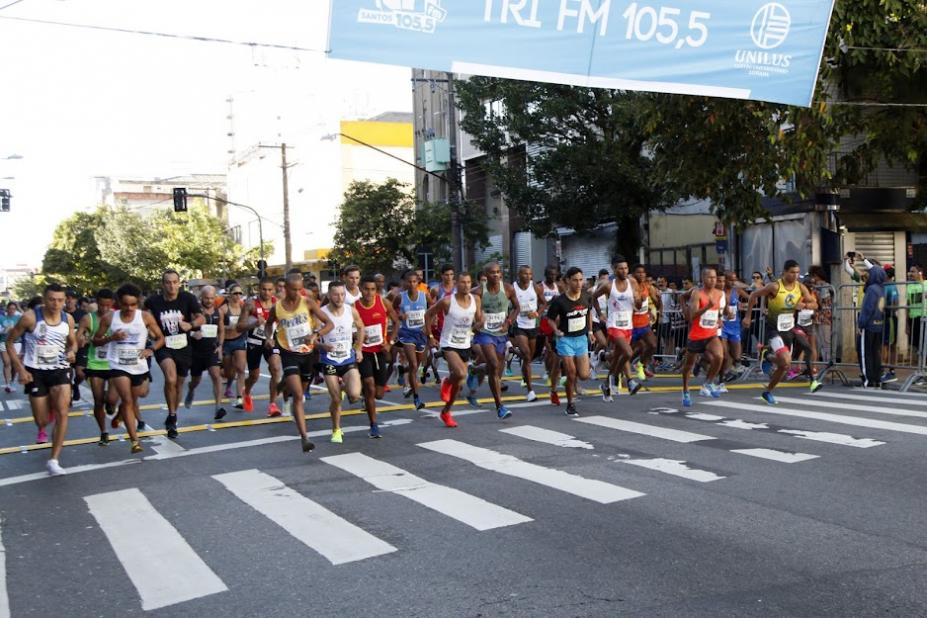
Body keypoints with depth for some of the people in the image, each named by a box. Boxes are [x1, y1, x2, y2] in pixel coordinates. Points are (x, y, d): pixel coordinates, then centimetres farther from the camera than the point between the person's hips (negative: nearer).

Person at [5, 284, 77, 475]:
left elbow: (73, 342, 14)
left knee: (62, 412, -17)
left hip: (60, 370, 2)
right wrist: (20, 369, -12)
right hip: (35, 372, -2)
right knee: (42, 420, 5)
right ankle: (42, 428, 47)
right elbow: (9, 342, -5)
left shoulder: (68, 319, -4)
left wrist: (72, 352, -11)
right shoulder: (30, 317, -16)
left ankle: (54, 460, -9)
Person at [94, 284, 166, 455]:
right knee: (127, 400, -13)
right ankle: (135, 441, -12)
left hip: (139, 366, 2)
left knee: (133, 400, 18)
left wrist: (151, 349, -18)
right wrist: (111, 338, -15)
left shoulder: (146, 317, -6)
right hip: (118, 366, -2)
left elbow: (160, 338, 2)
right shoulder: (109, 318, -4)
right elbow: (95, 340, 4)